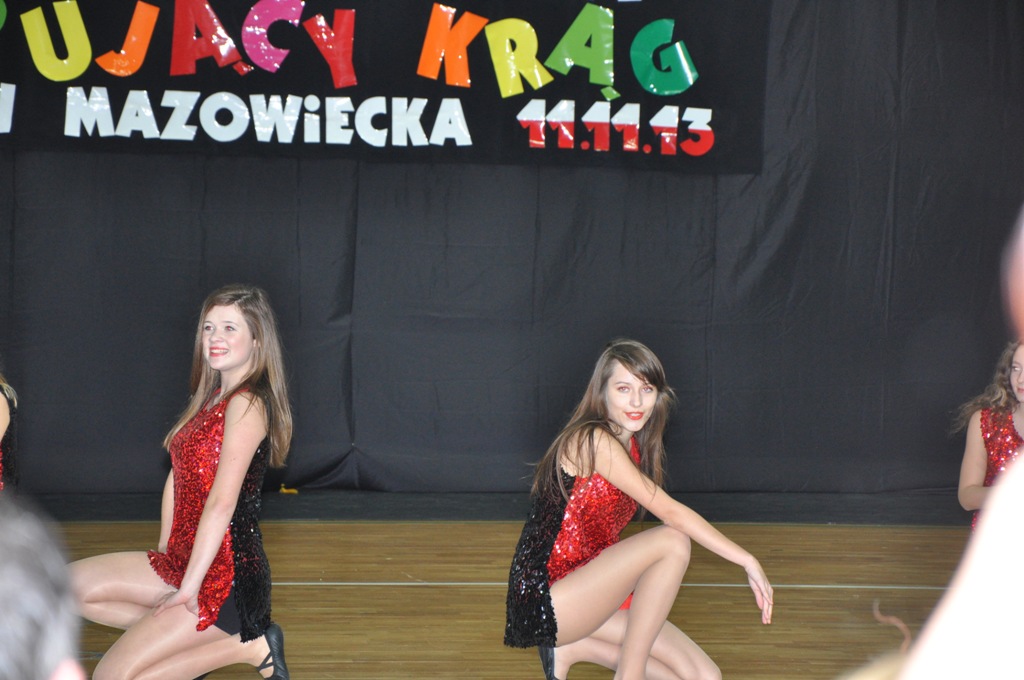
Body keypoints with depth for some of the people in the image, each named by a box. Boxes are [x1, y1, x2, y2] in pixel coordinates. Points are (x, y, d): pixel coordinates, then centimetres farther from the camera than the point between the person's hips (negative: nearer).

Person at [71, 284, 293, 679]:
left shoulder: (247, 404, -17)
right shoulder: (211, 398, 13)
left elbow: (222, 502, -23)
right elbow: (178, 476, 13)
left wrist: (189, 588, -22)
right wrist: (164, 554, 6)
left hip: (228, 577, -10)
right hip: (184, 559, 10)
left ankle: (248, 648, -4)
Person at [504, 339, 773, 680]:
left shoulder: (634, 446, 10)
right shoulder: (592, 441, -17)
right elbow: (669, 511, -22)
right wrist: (747, 560, -22)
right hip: (542, 604, -8)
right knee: (673, 540, -24)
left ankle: (573, 649, 5)